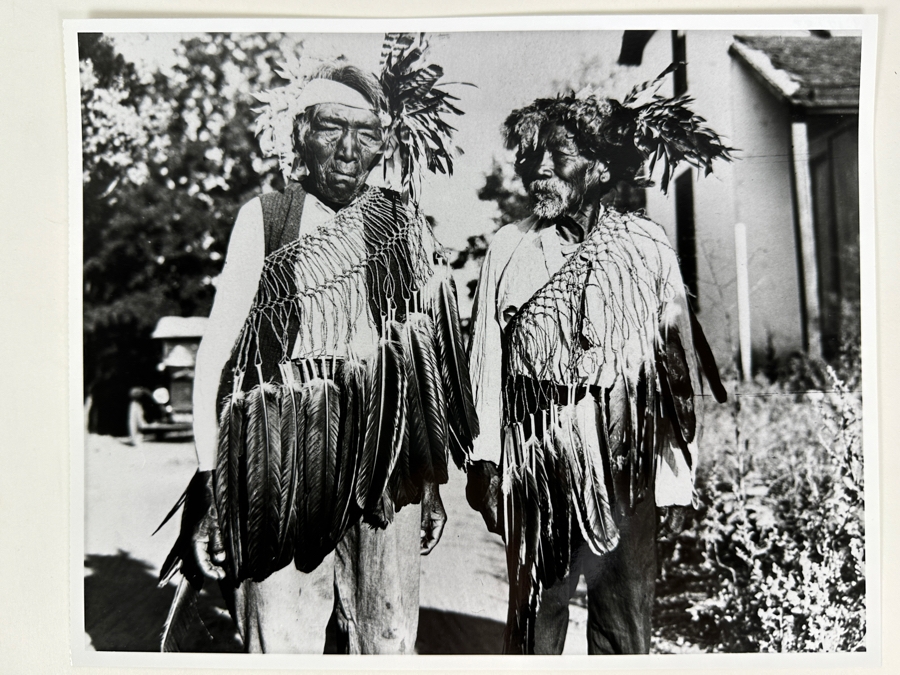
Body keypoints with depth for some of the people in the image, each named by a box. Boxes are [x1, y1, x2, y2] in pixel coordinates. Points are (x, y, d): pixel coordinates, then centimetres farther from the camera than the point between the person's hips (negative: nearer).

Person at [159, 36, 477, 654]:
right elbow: (217, 351, 0)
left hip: (386, 470, 3)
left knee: (389, 638, 10)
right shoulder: (265, 218, 2)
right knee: (285, 639, 1)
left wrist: (433, 479, 14)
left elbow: (432, 357, 13)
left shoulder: (406, 223, 9)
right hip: (284, 466, -2)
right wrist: (209, 481, -7)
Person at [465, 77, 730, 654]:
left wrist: (676, 477, 1)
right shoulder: (510, 248, 2)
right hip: (536, 461, 0)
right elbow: (487, 361, 3)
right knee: (535, 609, 11)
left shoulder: (648, 248, 0)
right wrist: (485, 462, 0)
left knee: (626, 619, 10)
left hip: (626, 467, 0)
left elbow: (678, 368, 2)